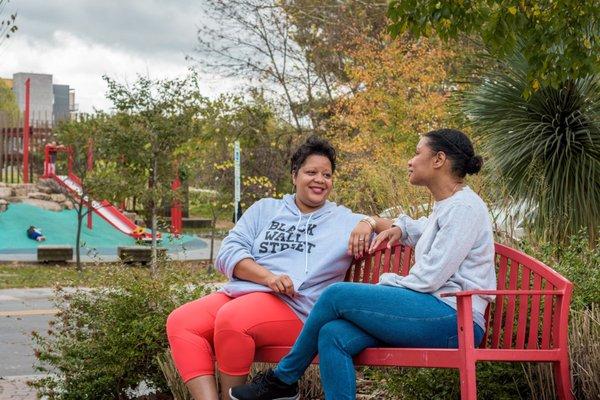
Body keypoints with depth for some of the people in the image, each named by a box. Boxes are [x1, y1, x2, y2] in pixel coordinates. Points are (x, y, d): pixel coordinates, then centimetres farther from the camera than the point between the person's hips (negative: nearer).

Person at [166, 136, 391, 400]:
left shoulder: (345, 220, 18)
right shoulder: (265, 209, 22)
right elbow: (228, 252, 9)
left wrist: (369, 223, -7)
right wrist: (268, 276, -10)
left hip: (293, 308, -4)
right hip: (238, 293, 4)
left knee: (231, 318, -35)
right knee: (180, 322, -23)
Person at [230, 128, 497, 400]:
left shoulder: (465, 206, -8)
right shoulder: (445, 206, 24)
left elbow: (431, 278, -15)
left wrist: (388, 283, 2)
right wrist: (401, 228, 30)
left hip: (454, 316, -9)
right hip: (434, 313, 9)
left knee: (337, 294, -15)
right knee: (333, 334, -13)